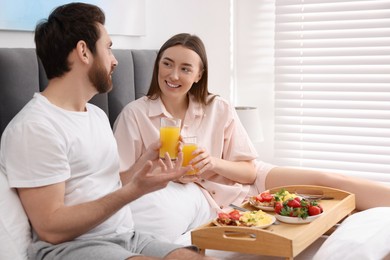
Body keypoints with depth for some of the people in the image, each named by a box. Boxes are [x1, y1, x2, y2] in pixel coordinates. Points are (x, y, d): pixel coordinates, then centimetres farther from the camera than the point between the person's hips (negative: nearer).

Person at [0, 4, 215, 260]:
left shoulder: (98, 115, 17)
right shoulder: (34, 127, -14)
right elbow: (51, 228, -18)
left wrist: (152, 168, 7)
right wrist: (134, 190, -21)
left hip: (125, 237, 8)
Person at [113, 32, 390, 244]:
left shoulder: (219, 110, 1)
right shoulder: (134, 114, -5)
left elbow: (250, 170, 0)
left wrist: (215, 163, -19)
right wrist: (149, 157, -21)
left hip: (237, 185, 3)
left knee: (324, 180, -12)